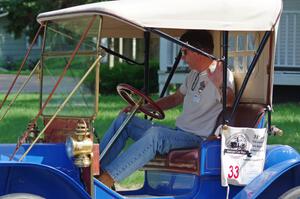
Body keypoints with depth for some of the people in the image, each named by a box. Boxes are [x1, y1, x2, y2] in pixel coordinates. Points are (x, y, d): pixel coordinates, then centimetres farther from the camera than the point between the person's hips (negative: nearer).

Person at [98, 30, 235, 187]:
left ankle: (106, 180, -43)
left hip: (197, 139, -10)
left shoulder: (220, 74, -12)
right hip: (179, 132, 10)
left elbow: (230, 101, -28)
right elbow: (176, 98, 30)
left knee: (155, 134, -37)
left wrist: (219, 86, -49)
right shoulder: (194, 74, 18)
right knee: (123, 120, 5)